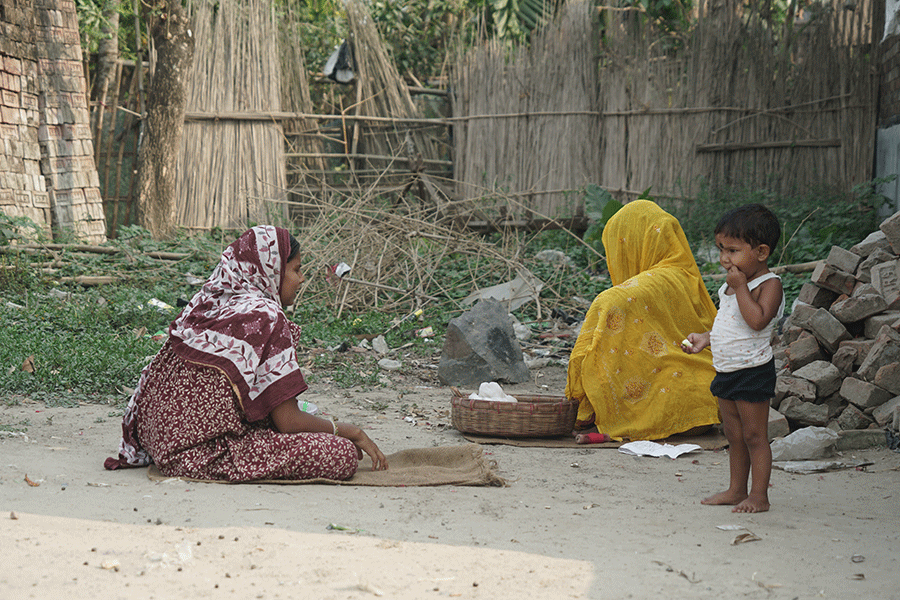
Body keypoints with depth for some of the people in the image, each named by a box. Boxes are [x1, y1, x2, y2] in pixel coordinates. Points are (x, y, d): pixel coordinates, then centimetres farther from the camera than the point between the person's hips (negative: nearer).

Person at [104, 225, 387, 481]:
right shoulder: (266, 318, -14)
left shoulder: (207, 301, 10)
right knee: (344, 455, -14)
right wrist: (351, 431, 5)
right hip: (204, 454, -9)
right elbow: (289, 422, -13)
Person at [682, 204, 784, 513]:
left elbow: (757, 321, -31)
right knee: (734, 435, 15)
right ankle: (736, 490, 25)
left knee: (754, 434, -1)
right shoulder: (732, 284, 10)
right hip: (726, 369, 9)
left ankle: (759, 495, 6)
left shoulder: (769, 284, -15)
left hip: (752, 371, -8)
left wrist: (740, 287, -26)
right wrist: (705, 338, 11)